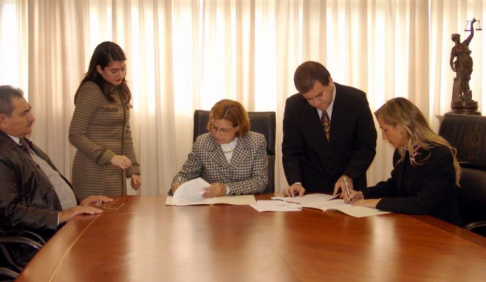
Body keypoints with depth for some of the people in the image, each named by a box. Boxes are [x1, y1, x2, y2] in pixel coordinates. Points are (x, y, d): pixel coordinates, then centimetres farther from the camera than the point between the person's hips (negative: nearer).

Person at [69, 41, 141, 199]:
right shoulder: (90, 91, -12)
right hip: (94, 173, -7)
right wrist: (109, 157, -19)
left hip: (117, 172, 7)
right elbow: (75, 135, -13)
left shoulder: (121, 91, 10)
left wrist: (133, 169, 10)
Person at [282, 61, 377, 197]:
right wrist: (296, 183, -18)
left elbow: (367, 146, -6)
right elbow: (291, 150, -3)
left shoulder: (356, 99, -11)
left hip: (350, 183, 1)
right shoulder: (293, 105, -9)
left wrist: (348, 176, -19)